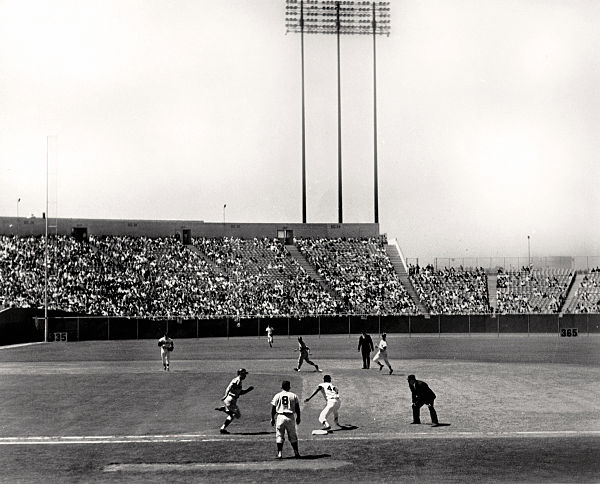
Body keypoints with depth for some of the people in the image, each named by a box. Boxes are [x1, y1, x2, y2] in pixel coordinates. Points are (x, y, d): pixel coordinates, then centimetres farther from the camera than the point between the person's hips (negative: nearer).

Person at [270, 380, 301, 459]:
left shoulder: (277, 396, 2)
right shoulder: (294, 396, 4)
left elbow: (273, 408, 0)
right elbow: (297, 408, 6)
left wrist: (272, 418, 8)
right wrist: (298, 417, 18)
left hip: (280, 416, -1)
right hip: (290, 417, 1)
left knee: (279, 436, 5)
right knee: (293, 436, 12)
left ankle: (279, 453, 0)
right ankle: (296, 452, 14)